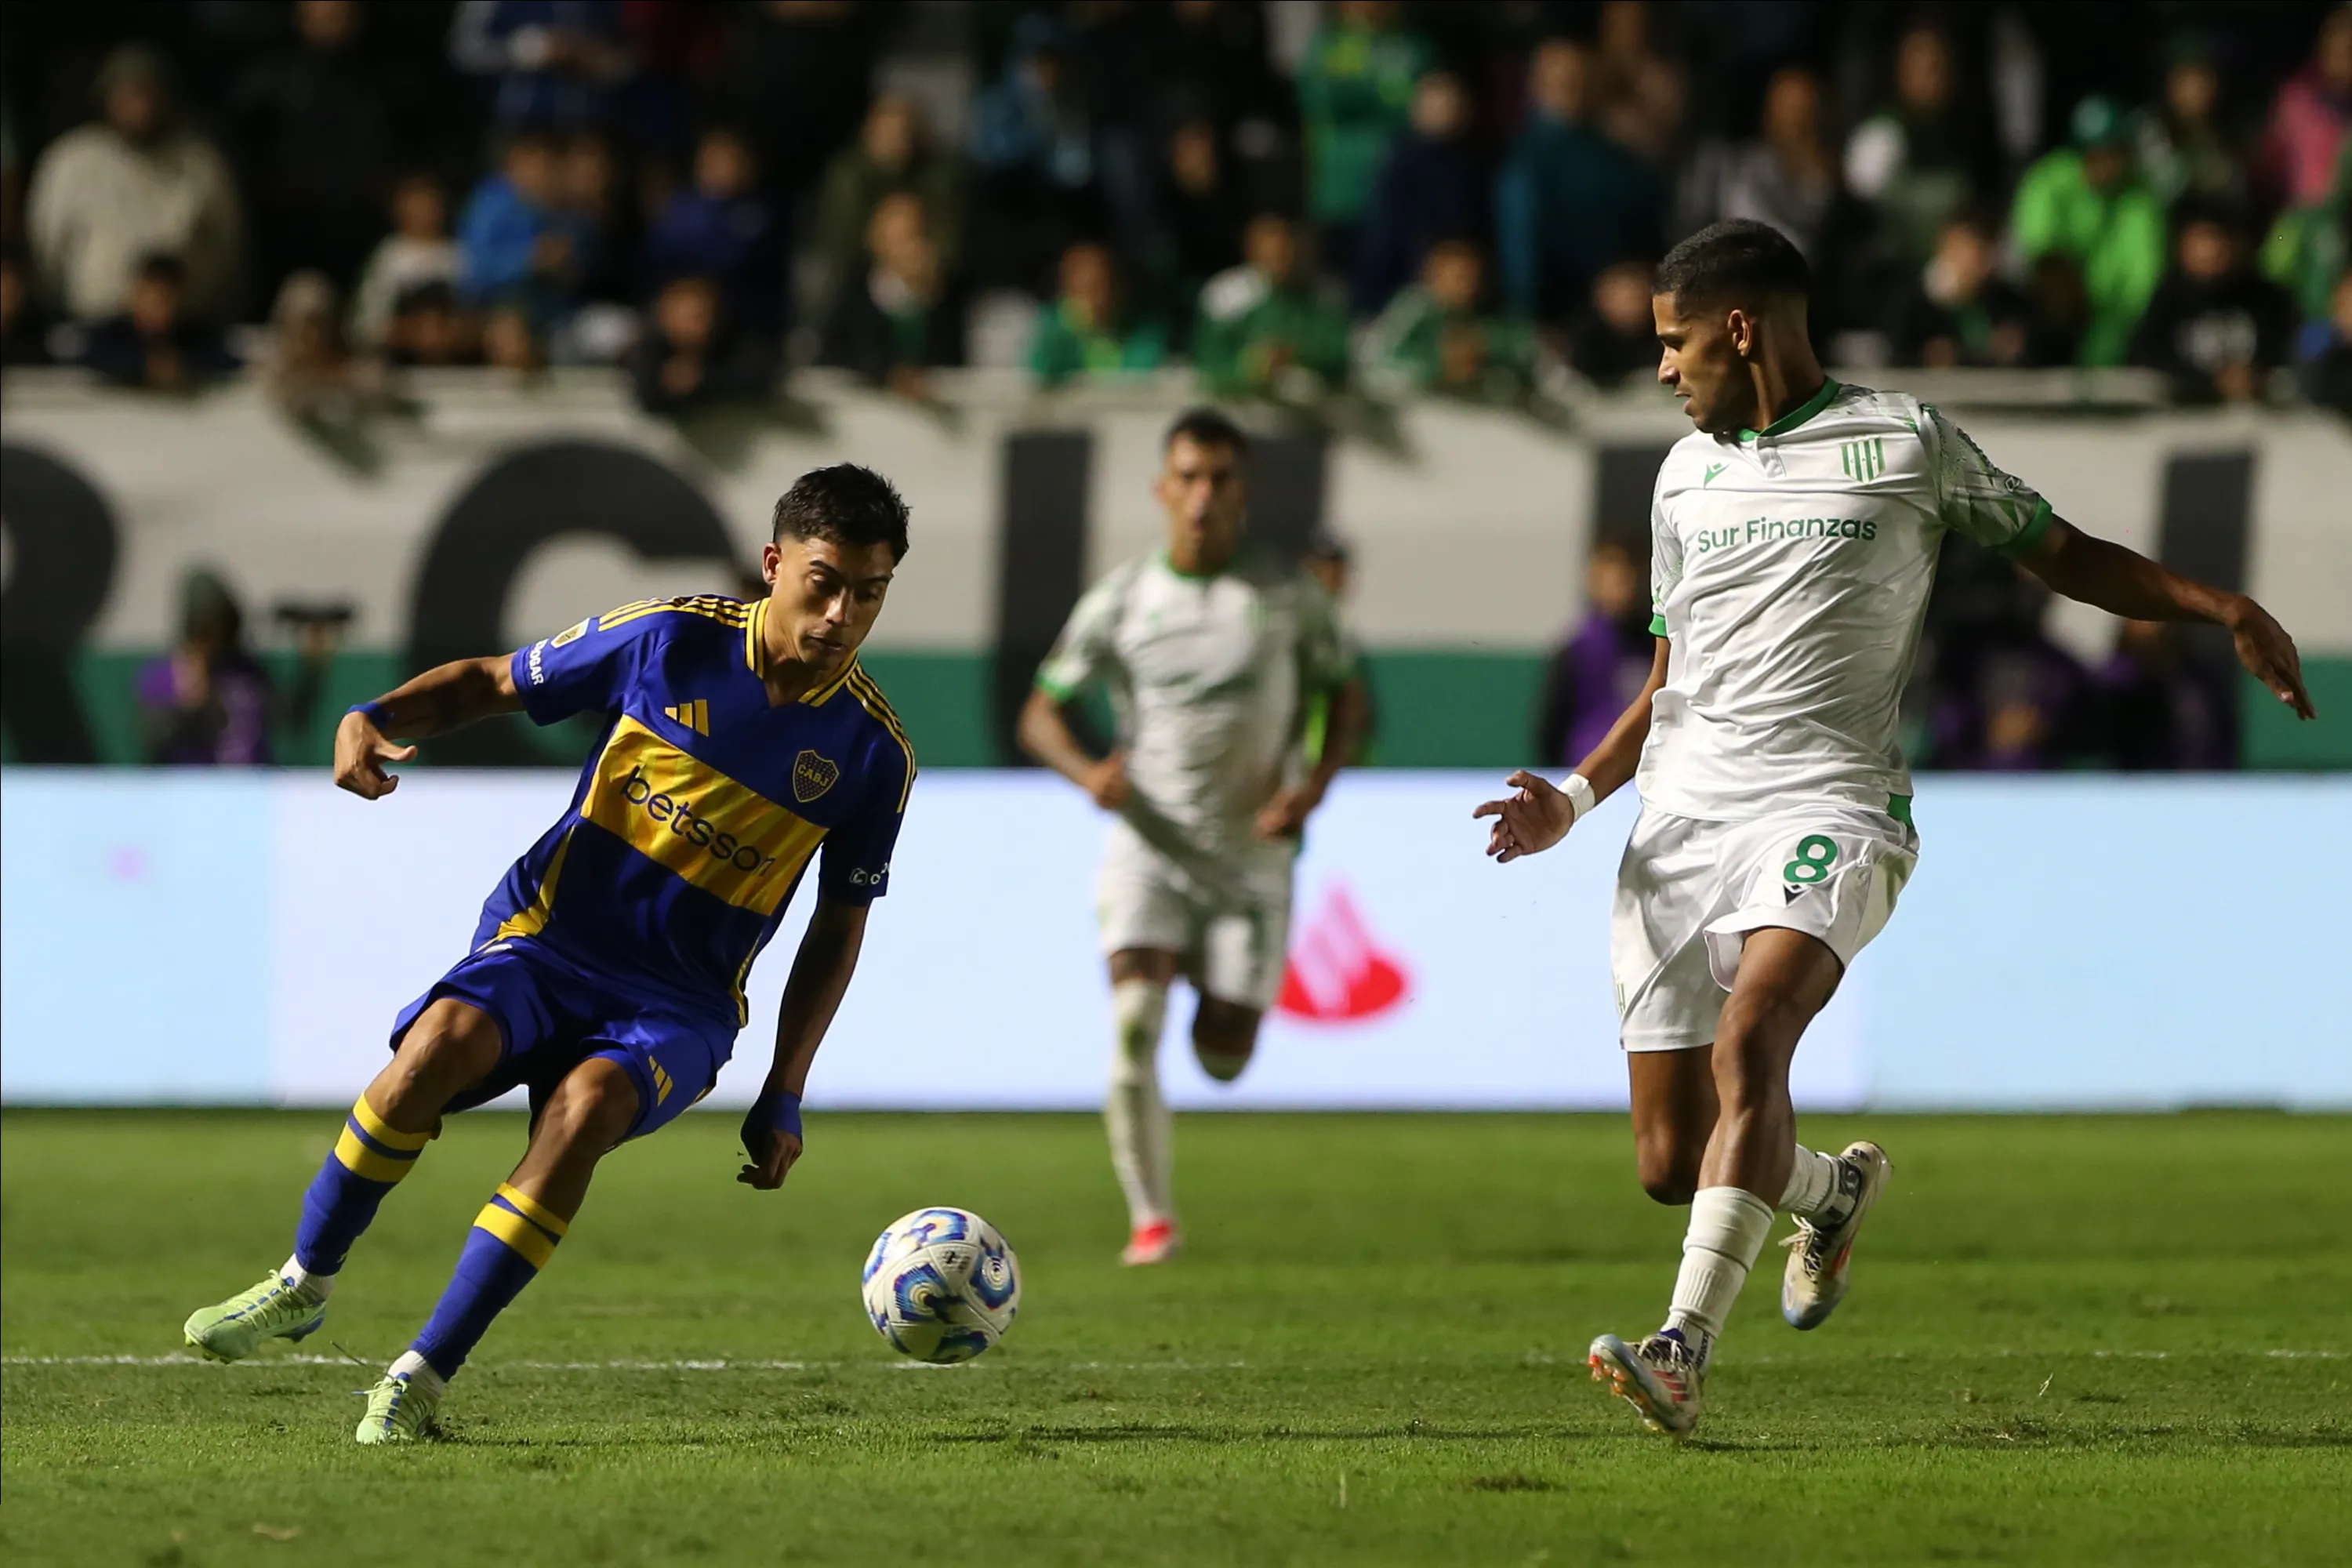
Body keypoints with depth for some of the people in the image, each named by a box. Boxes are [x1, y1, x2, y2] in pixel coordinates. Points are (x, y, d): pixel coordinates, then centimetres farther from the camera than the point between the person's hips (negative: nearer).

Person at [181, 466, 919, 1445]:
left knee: (587, 1104, -34)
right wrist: (375, 720, -12)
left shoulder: (872, 750, -1)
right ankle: (305, 1284, -12)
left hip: (680, 1005, 0)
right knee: (443, 1038, -33)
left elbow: (839, 925, 10)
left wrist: (783, 1096, 5)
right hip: (548, 938, 0)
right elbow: (491, 683, 8)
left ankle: (423, 1379, -29)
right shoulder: (669, 642, -4)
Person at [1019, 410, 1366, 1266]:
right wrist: (1087, 772, -16)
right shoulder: (1121, 600, -1)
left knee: (1224, 1059, 4)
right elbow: (1041, 714, 5)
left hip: (1251, 855, 1)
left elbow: (1347, 696, 9)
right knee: (1135, 1021, -21)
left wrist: (1316, 783, -9)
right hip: (1149, 841, -1)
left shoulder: (1288, 596, -1)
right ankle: (1151, 1218, -14)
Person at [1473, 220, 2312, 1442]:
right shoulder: (1686, 475, 19)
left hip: (1828, 803, -5)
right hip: (1680, 813, 5)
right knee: (1669, 1161, 0)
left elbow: (2058, 553, 14)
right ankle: (1833, 1190, 33)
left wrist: (2221, 609, 3)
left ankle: (1684, 1351, -37)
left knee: (1750, 1040, -31)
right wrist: (1576, 798, 11)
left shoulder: (1902, 441, 5)